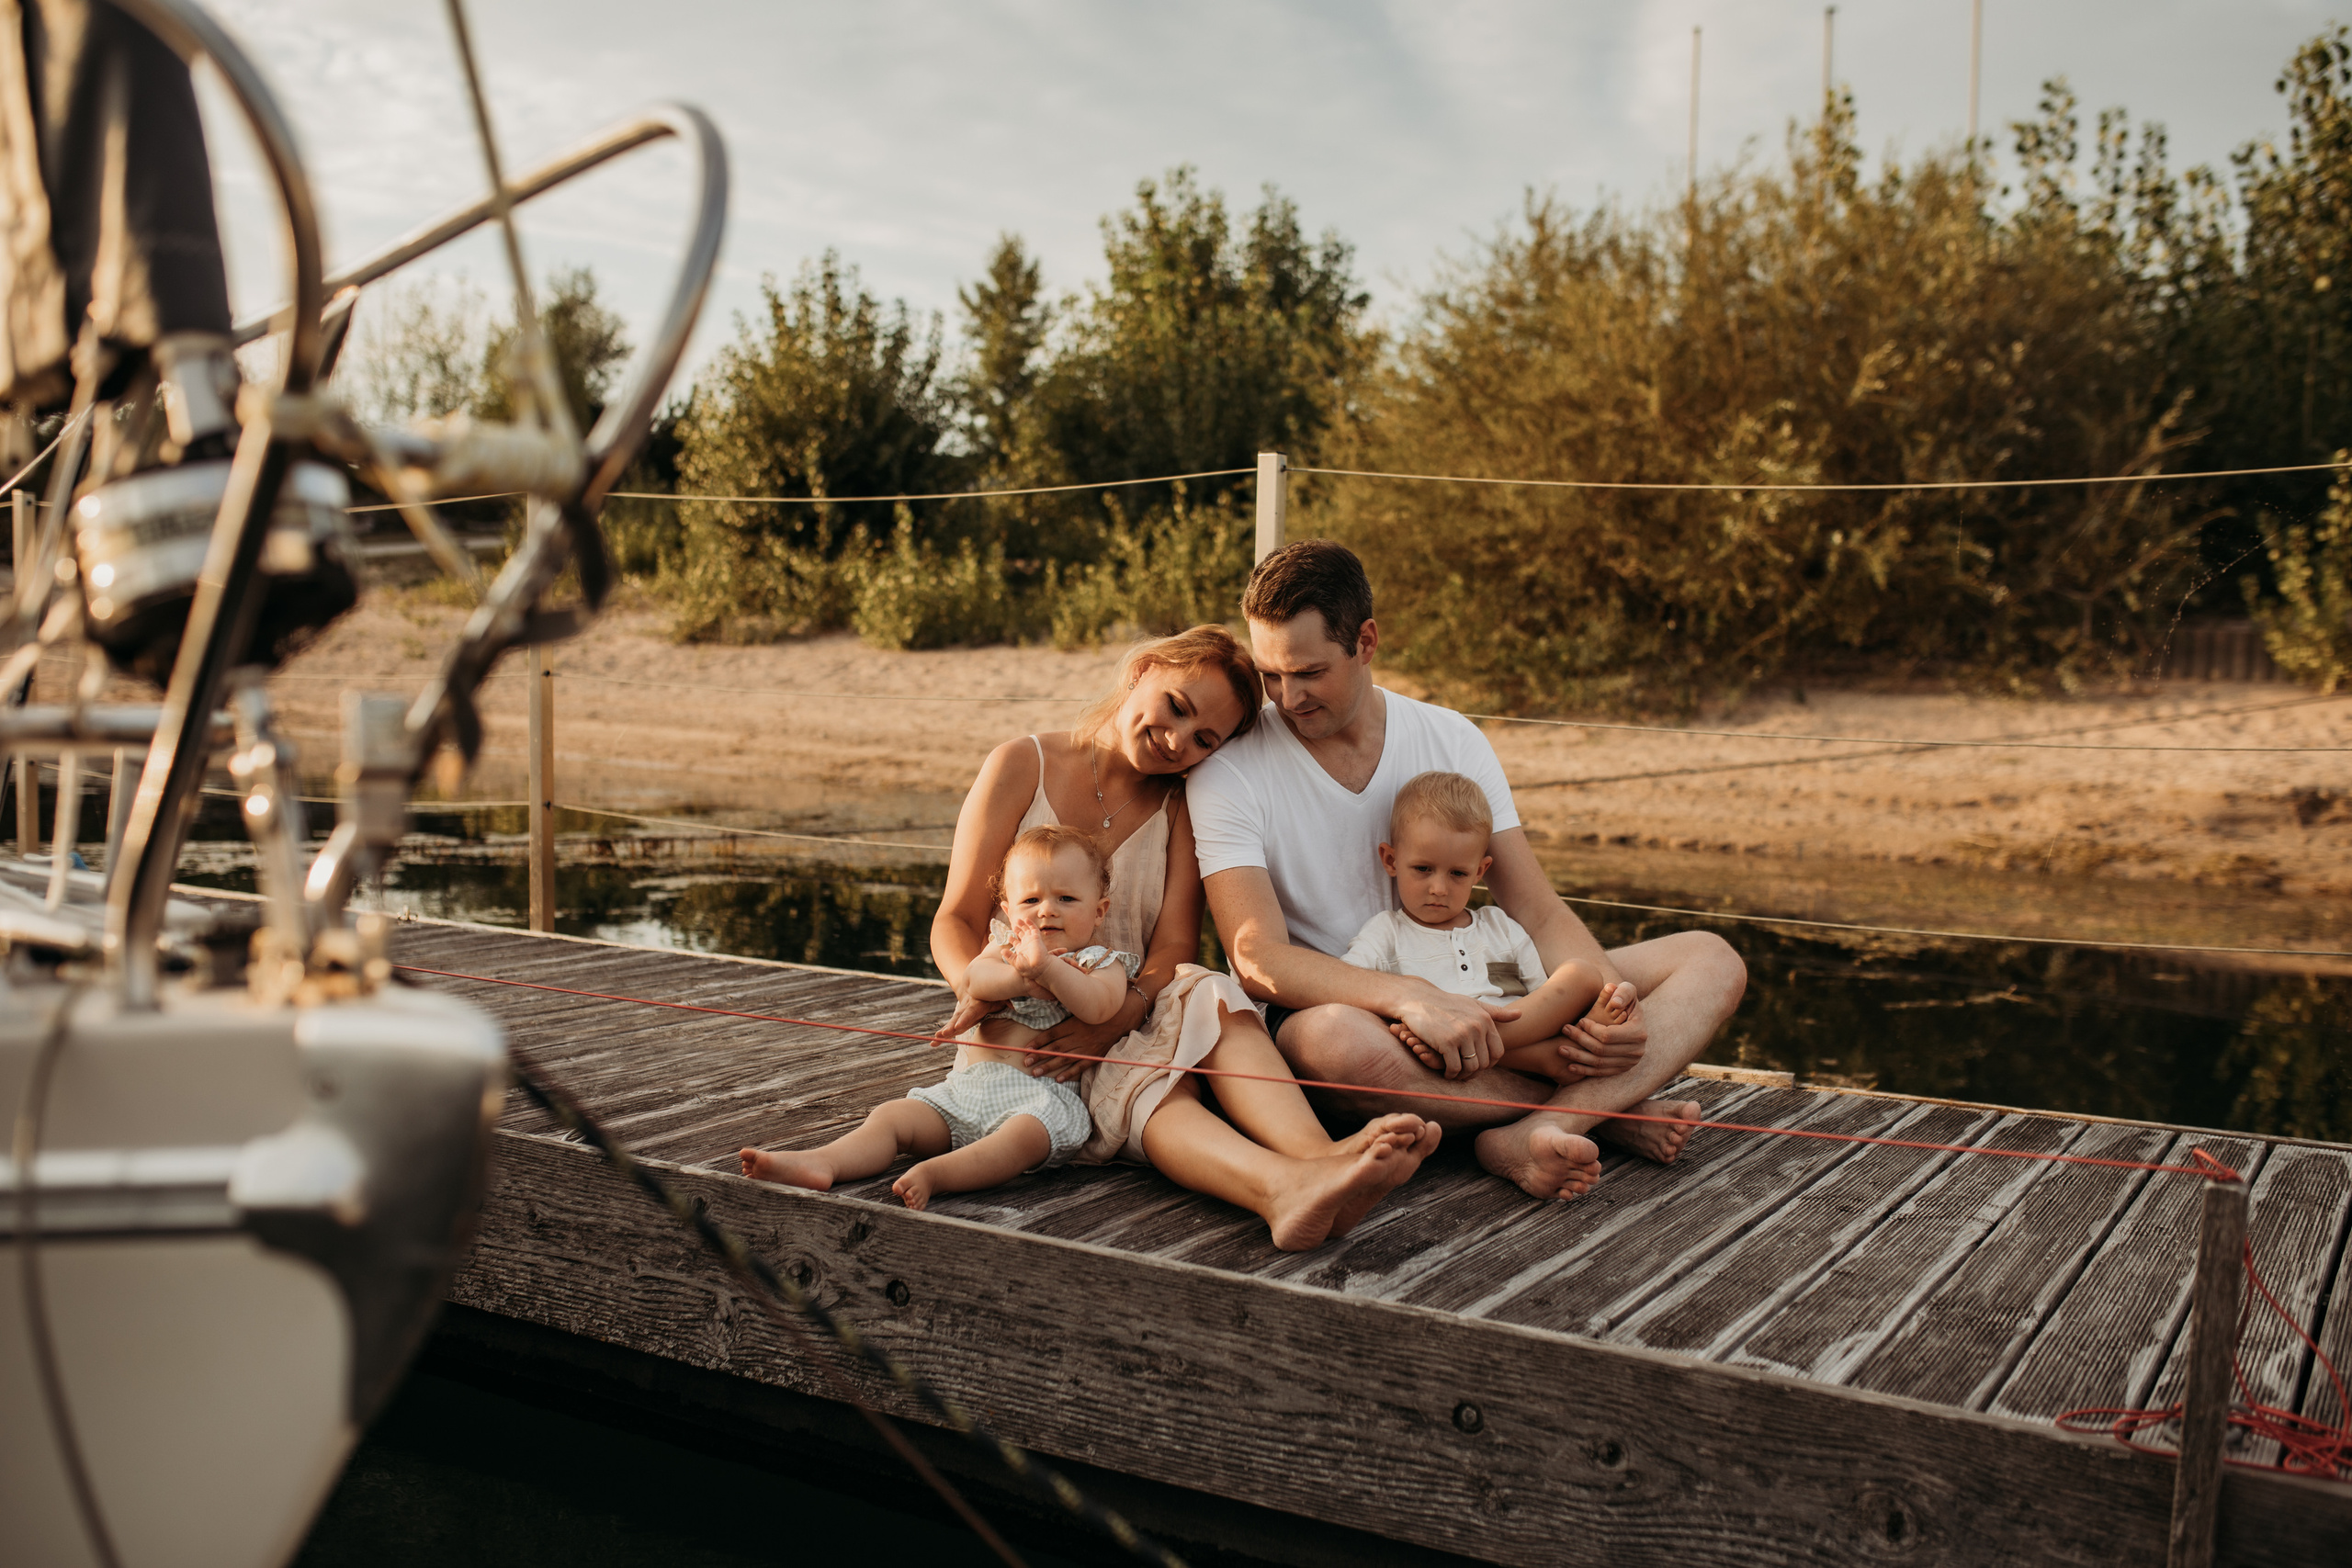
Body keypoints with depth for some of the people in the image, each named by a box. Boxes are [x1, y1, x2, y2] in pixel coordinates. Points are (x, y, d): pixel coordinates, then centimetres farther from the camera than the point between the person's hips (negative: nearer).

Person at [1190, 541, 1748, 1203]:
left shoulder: (1452, 740, 3)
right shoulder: (1227, 772, -9)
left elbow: (1538, 913, 1)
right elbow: (1258, 959, -19)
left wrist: (1607, 997, -21)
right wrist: (1411, 998, -35)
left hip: (1465, 1008, 5)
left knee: (1710, 960, -8)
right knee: (1336, 1038, -43)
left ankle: (1527, 1137, -33)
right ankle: (1605, 1110, -22)